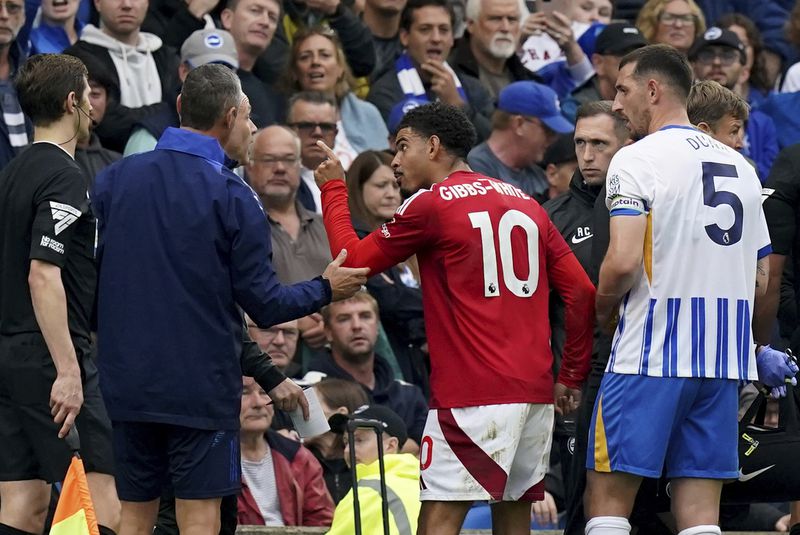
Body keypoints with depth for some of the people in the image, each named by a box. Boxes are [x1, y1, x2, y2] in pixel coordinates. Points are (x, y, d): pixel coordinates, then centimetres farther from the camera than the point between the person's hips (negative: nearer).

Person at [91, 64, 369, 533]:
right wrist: (325, 289, 11)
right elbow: (264, 305, -7)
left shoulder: (114, 179, 2)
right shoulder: (232, 197, -10)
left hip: (123, 384, 4)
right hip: (201, 385, -4)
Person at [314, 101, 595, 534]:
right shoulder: (525, 203, 15)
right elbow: (581, 292, 12)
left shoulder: (431, 204, -4)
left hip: (472, 395, -7)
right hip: (534, 392, 7)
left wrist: (332, 188, 19)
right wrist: (571, 377, 17)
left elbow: (354, 259, 6)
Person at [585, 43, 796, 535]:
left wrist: (602, 310, 0)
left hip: (650, 358, -6)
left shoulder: (637, 160, -7)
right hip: (723, 362, 6)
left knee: (609, 495, 0)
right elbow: (760, 280, 18)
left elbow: (624, 262, -19)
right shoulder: (741, 167, 14)